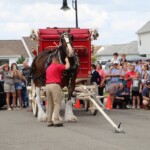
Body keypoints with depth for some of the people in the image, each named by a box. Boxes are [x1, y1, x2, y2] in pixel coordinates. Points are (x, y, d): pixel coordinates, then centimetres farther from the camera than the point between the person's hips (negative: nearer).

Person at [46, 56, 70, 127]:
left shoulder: (48, 68, 22)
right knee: (57, 104, -7)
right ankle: (56, 121, -15)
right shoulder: (58, 66, -2)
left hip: (47, 85, 7)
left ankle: (49, 121, 9)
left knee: (49, 104, 10)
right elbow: (67, 67, -8)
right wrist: (67, 61, 9)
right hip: (55, 85, -7)